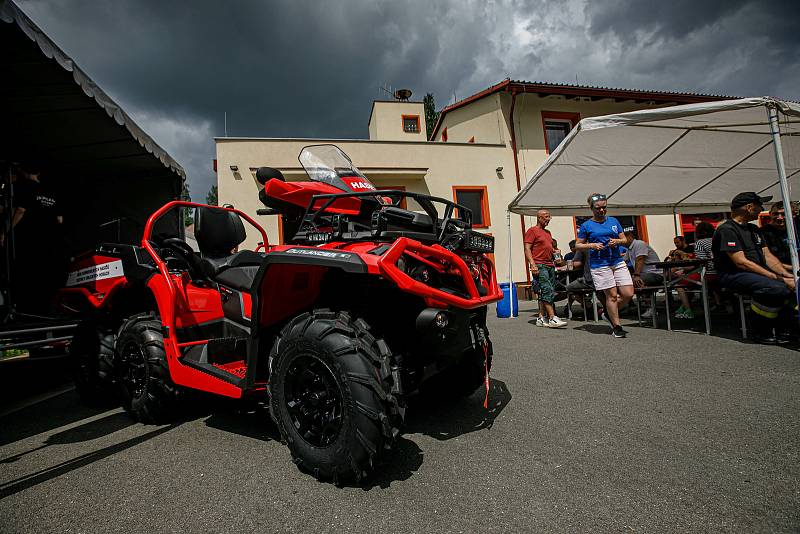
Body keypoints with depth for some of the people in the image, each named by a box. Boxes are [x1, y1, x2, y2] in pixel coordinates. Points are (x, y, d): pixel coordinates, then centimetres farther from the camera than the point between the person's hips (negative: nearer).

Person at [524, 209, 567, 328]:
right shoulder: (532, 231, -1)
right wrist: (532, 264, -19)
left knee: (544, 294, 6)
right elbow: (527, 249, -9)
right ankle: (552, 318, -14)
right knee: (547, 291, -14)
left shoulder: (548, 232, 24)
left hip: (550, 265, 8)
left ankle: (541, 318, 10)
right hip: (539, 266, -8)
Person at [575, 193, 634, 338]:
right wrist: (592, 245, -13)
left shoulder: (613, 221, 12)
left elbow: (624, 239, 16)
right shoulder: (586, 226, 1)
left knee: (628, 293, -2)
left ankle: (609, 313, 24)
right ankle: (616, 327, 12)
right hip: (600, 265, -4)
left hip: (618, 262, 4)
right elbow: (578, 245, 4)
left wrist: (617, 241, -6)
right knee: (612, 295, -2)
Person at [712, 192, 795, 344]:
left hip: (758, 272, 10)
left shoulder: (754, 229, 19)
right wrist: (778, 278, -22)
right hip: (734, 275, -10)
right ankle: (761, 332, -12)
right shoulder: (727, 230, -13)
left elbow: (768, 256, 13)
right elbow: (742, 263, -20)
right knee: (776, 288, -30)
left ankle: (782, 329, 3)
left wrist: (784, 274, -6)